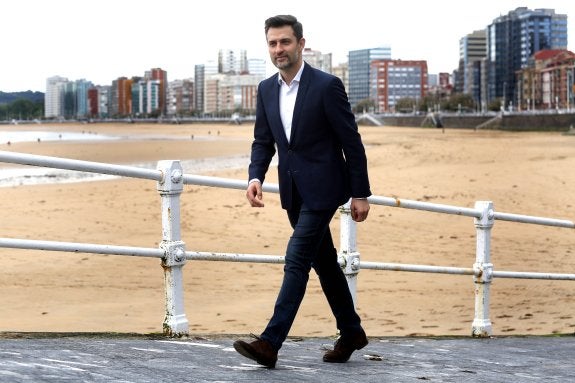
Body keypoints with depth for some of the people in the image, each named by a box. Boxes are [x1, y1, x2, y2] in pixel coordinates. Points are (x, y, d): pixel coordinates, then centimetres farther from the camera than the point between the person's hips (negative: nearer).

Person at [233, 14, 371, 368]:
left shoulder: (327, 86, -13)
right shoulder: (267, 90, 7)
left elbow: (351, 142, -10)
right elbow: (263, 141, 12)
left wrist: (361, 194, -9)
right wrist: (255, 177, -8)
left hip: (321, 189, -7)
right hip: (293, 190, 7)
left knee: (297, 260, -13)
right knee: (324, 261, 16)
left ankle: (271, 343, -16)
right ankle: (351, 332, 30)